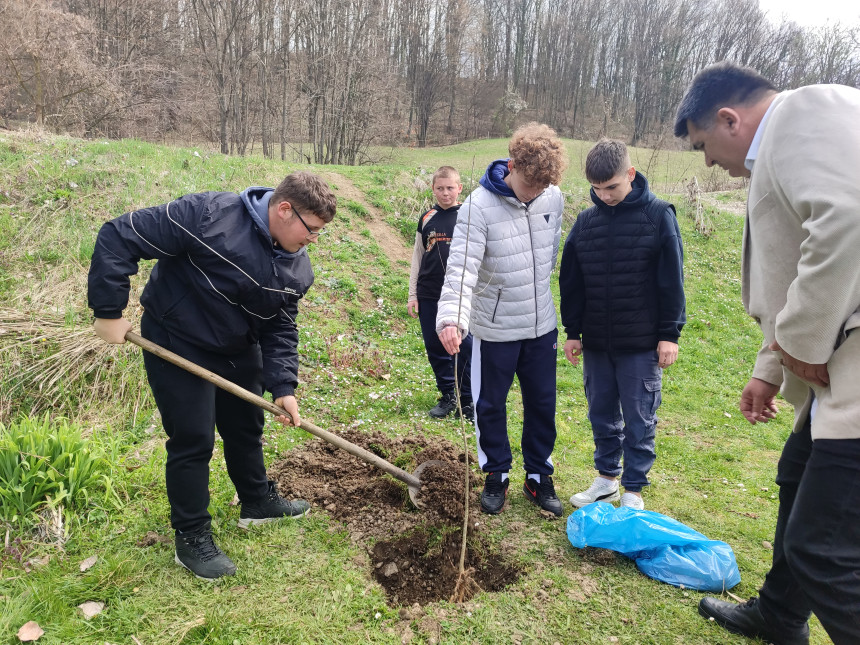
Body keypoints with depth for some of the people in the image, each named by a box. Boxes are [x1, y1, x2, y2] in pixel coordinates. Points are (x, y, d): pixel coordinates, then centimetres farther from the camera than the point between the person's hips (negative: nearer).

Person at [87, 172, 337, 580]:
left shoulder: (297, 268, -8)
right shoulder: (209, 215, -30)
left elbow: (281, 328, -1)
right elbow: (119, 238, -27)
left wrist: (283, 386, -12)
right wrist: (108, 312, -24)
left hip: (238, 350, 7)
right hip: (176, 346, -7)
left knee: (246, 427, 18)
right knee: (192, 440, -1)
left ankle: (258, 501, 41)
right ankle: (191, 539, 18)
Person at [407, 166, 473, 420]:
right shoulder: (427, 219, 8)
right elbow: (417, 257, 12)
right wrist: (412, 295, 9)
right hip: (429, 295, 3)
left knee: (464, 348, -3)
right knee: (435, 347, 8)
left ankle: (467, 400, 11)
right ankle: (448, 396, 24)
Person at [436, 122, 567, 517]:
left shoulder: (553, 199, -4)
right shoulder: (479, 206, -20)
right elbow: (462, 267, -29)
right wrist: (452, 318, -44)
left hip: (541, 325, 4)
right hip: (495, 329, -4)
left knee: (542, 403, 14)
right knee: (490, 405, 11)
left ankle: (539, 476, 33)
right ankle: (497, 475, 32)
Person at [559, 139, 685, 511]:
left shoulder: (658, 215, -6)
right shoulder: (586, 221, 4)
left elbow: (671, 280, -5)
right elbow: (571, 281, 9)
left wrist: (670, 333, -6)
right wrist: (572, 331, 8)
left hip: (642, 344, -4)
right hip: (595, 342, 4)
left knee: (639, 420, 6)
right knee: (601, 414, 14)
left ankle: (633, 490, 21)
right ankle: (606, 478, 31)